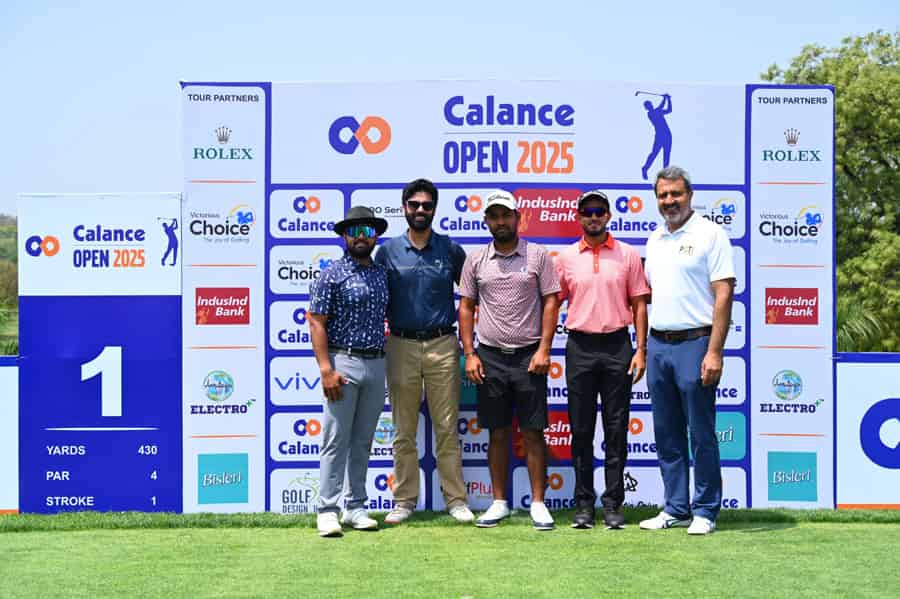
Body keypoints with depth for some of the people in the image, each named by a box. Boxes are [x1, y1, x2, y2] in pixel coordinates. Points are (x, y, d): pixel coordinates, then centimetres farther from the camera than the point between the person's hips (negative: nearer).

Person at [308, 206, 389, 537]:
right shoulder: (332, 274, -5)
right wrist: (326, 369, -16)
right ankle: (327, 511, 4)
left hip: (377, 364, 6)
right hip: (344, 363, -5)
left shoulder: (382, 274, 12)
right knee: (336, 440, -2)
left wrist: (388, 365, 12)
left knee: (363, 441, 11)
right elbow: (316, 323, -8)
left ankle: (356, 507, 19)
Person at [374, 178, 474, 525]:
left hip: (442, 345, 0)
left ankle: (455, 499, 11)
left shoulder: (451, 250, 5)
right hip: (401, 345, 0)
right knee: (404, 430, 7)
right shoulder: (388, 251, 4)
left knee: (447, 427, 3)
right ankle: (404, 500, 15)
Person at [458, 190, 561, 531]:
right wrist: (469, 354, 1)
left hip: (528, 355, -2)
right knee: (498, 433, 9)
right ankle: (499, 503, 18)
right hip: (490, 356, 2)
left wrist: (544, 349, -9)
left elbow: (551, 302, -1)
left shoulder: (538, 255, 1)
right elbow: (466, 307, 8)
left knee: (533, 432, 1)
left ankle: (538, 503, 9)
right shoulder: (475, 260, 7)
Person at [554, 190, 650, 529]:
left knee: (616, 428, 3)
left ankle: (613, 503, 11)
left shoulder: (628, 255, 4)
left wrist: (641, 350, -3)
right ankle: (584, 503, 14)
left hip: (617, 345, -1)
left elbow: (639, 305, 5)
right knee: (581, 429, 5)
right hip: (580, 347, 1)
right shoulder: (566, 257, 6)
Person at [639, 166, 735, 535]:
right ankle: (676, 508, 20)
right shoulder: (654, 240, 15)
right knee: (667, 435, 11)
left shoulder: (710, 234, -5)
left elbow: (724, 294, -10)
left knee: (701, 434, 0)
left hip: (694, 342, -7)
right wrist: (643, 348, 15)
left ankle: (705, 512, 10)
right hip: (657, 344, 7)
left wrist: (714, 352, -17)